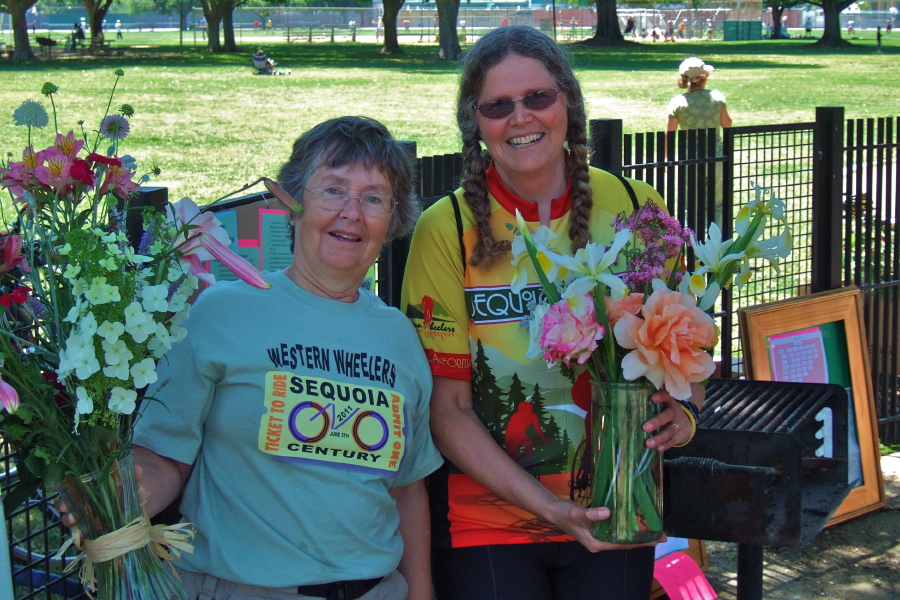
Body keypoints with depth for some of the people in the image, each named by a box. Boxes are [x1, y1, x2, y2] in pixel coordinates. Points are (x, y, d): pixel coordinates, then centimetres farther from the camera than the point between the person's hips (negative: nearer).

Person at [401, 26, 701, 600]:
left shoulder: (635, 208, -3)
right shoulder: (447, 229, -10)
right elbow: (447, 406, -9)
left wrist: (680, 412, -15)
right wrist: (548, 507, -19)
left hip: (615, 518, 2)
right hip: (487, 523, -2)